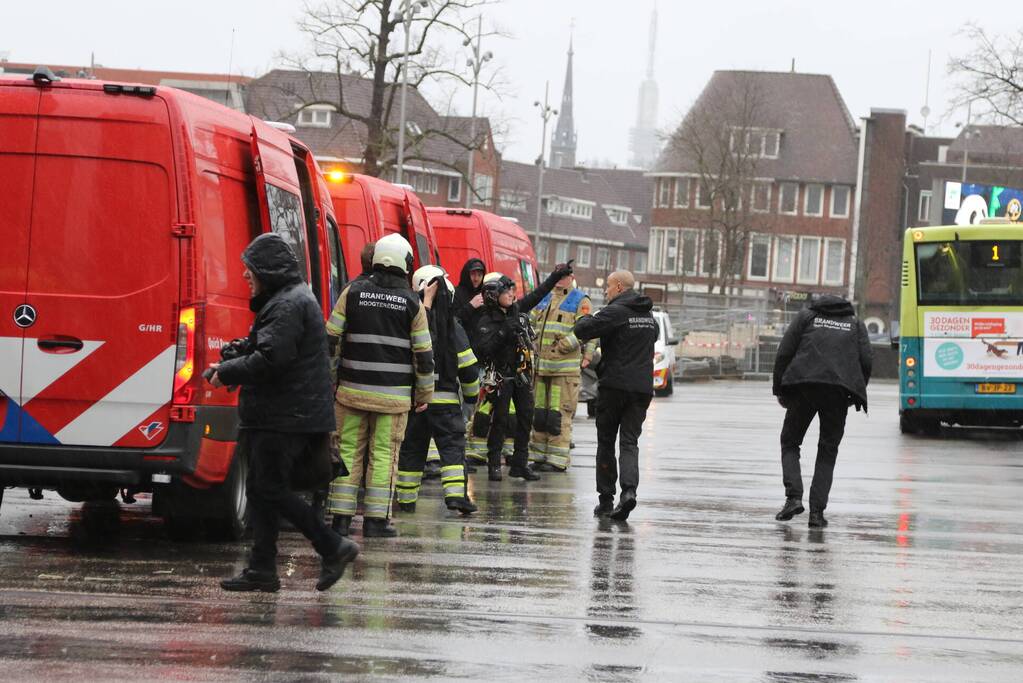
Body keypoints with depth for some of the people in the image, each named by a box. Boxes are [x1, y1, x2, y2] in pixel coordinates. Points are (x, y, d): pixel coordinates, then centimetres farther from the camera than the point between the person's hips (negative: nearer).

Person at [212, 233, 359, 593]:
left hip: (287, 418, -11)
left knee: (272, 489, -9)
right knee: (260, 489, 10)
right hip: (278, 417, 11)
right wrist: (228, 366, 12)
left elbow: (269, 359, -23)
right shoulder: (283, 300, 19)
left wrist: (226, 373, -12)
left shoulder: (290, 305, -15)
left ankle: (333, 547, -4)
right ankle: (262, 569, 11)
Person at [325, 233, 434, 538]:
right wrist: (424, 394, 11)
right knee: (384, 454, 2)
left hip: (352, 389, 1)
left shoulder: (352, 293, 0)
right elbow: (423, 353, 1)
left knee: (348, 450, 8)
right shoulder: (412, 302, -2)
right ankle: (375, 519, 2)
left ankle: (341, 516, 7)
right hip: (393, 395, -1)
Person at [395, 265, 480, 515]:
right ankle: (456, 493, -14)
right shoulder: (452, 326, -3)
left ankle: (406, 499, 16)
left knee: (411, 447, 11)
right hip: (445, 398, -1)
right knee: (452, 446, 0)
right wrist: (472, 393, 9)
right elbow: (468, 366, 0)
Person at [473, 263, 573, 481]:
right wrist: (503, 333, -27)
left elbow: (538, 294, 19)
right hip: (501, 376, -6)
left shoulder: (517, 310, 8)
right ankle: (494, 465, 3)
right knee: (499, 420, -3)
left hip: (522, 374, 6)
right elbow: (481, 349, -21)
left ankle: (519, 464, 11)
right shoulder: (487, 321, -10)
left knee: (526, 418, 5)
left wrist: (557, 275, 20)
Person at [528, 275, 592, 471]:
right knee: (539, 413, 10)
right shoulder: (545, 299, 18)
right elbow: (531, 323, 23)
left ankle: (558, 460, -5)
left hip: (565, 367, -6)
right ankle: (539, 456, 18)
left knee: (559, 415, -7)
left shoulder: (580, 301, -1)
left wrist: (561, 347, -19)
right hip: (541, 366, 6)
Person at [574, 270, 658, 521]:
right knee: (629, 442, 1)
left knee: (606, 442, 7)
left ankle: (605, 499, 9)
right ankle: (629, 489, -22)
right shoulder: (649, 316, 14)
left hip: (614, 385, -5)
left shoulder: (615, 312, -11)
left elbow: (582, 331, -17)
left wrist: (586, 318, 6)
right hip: (642, 387, 5)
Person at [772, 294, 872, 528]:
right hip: (840, 391, 1)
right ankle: (817, 511, 1)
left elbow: (784, 353, 8)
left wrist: (779, 390, 14)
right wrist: (857, 394, 19)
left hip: (804, 386, -1)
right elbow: (867, 361, 8)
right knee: (828, 451, 12)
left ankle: (793, 497, -6)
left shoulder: (806, 316, 18)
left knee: (790, 443, 14)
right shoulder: (855, 324, 22)